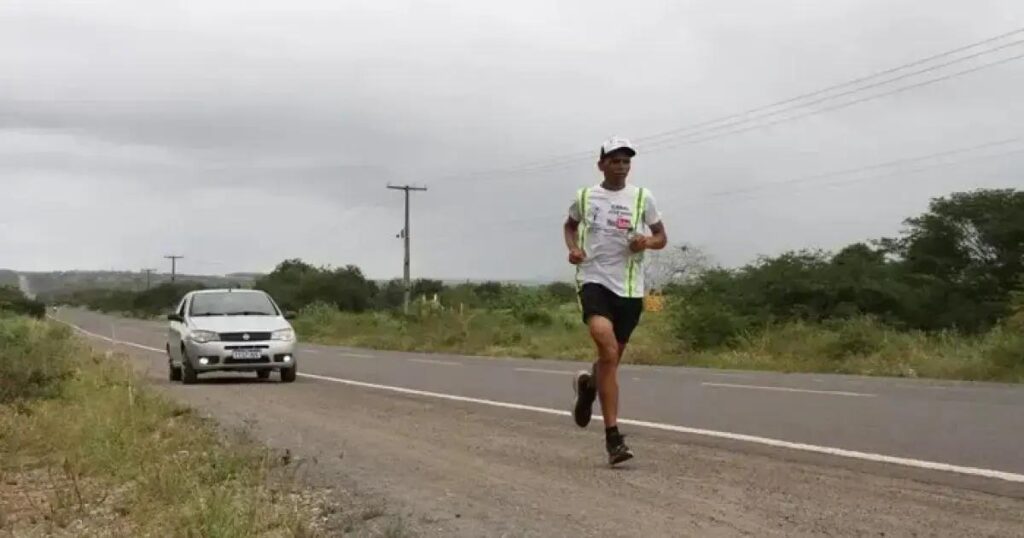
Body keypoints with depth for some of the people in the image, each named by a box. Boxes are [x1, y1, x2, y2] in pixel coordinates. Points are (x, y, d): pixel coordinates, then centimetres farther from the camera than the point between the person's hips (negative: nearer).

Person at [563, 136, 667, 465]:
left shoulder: (642, 198, 6)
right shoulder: (585, 197, 8)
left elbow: (662, 237, 15)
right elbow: (570, 225, 27)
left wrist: (647, 242, -8)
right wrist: (572, 248, 6)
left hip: (630, 289, 2)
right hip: (594, 280, -2)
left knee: (612, 358, 7)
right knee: (606, 346, -26)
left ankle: (588, 384, 45)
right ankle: (612, 436, -19)